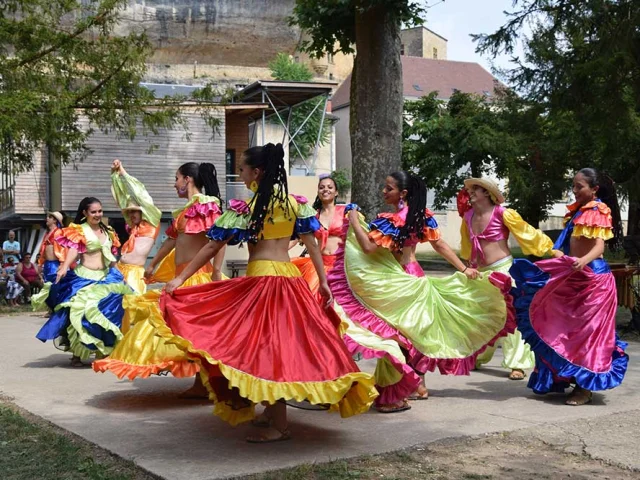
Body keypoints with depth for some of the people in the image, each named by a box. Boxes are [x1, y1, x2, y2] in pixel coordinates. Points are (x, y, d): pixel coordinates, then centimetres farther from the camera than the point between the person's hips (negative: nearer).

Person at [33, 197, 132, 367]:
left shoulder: (108, 232, 14)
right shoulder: (79, 230, -5)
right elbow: (73, 250, -21)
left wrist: (118, 275, 20)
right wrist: (64, 267, -36)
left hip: (105, 278, 6)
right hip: (84, 278, -6)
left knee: (106, 312, 4)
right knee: (81, 312, -9)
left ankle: (104, 351, 15)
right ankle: (77, 354, -2)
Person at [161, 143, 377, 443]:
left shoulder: (244, 207, -6)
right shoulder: (295, 202, 9)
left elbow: (213, 246, -7)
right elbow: (312, 244, 8)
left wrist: (181, 278, -4)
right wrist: (323, 281, 14)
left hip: (260, 278, -6)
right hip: (291, 278, 6)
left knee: (265, 344, -3)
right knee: (286, 343, 14)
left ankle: (279, 425, -1)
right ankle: (273, 410, 26)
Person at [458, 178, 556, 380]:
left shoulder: (502, 214, -11)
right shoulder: (468, 217, 6)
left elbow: (526, 232, -8)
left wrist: (553, 251, -7)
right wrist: (469, 266, 33)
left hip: (503, 268, -6)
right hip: (482, 272, 6)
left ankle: (518, 364, -2)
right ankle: (475, 358, 28)